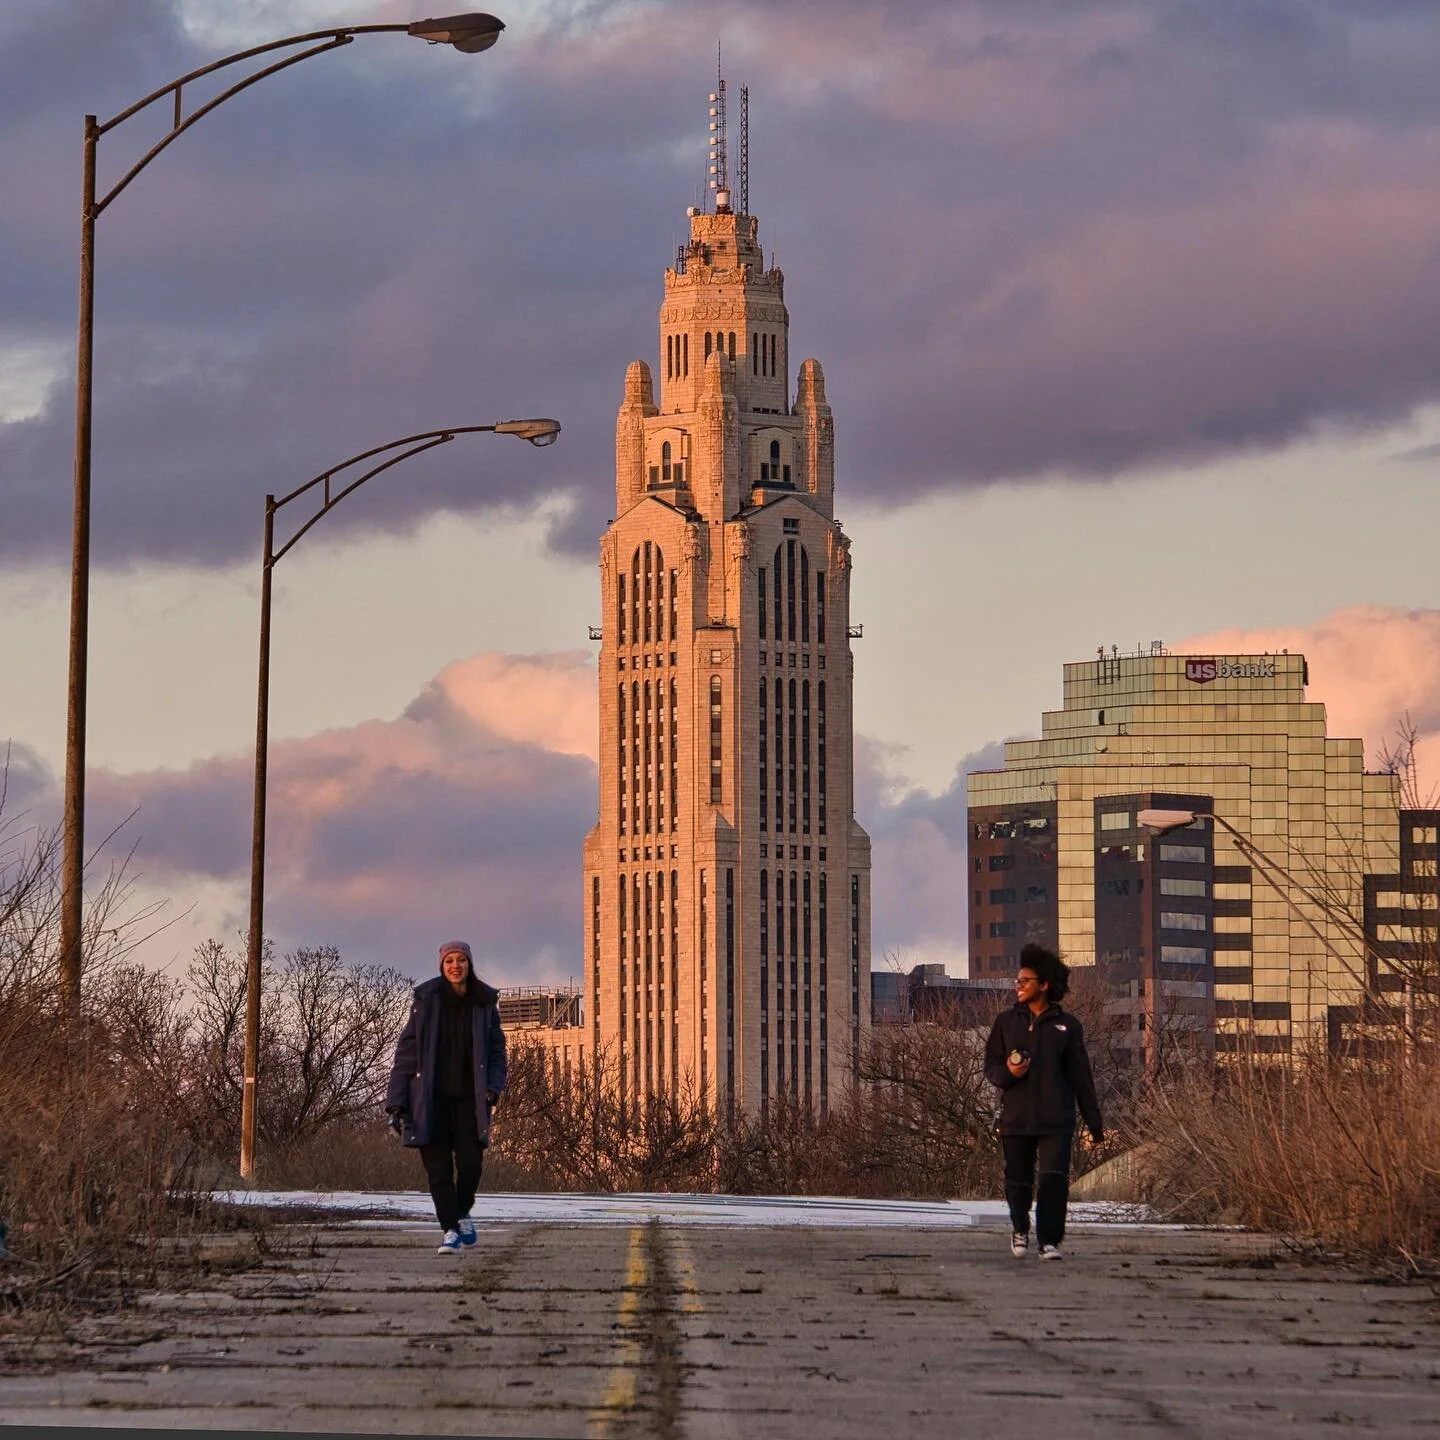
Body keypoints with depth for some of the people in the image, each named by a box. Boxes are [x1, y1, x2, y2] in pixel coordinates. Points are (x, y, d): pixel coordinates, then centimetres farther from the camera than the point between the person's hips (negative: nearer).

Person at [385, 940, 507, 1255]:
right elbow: (407, 1050, 0)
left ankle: (462, 1213, 19)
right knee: (438, 1166, -5)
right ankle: (451, 1229, 2)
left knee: (470, 1161, -8)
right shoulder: (426, 1000, -1)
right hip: (432, 1097, -1)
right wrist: (396, 1101, -4)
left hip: (469, 1097, 1)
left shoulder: (484, 1003, 4)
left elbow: (496, 1049, 10)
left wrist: (494, 1086, -8)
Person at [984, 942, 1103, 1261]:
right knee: (1018, 1181, 9)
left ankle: (1049, 1241, -6)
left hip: (1056, 1120, -2)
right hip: (1015, 1118, 2)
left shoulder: (1066, 1025, 5)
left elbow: (1081, 1076, 7)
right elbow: (991, 1065, 11)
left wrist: (1094, 1121, 7)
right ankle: (1020, 1229, 35)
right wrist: (1007, 1073, -13)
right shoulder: (1006, 1022, 9)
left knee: (1054, 1179, -14)